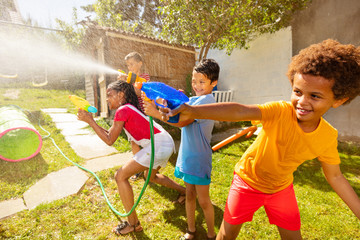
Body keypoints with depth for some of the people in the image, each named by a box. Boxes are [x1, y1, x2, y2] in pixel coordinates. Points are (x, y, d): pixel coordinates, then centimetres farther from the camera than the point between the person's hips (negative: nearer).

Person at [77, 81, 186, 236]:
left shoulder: (123, 110, -9)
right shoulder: (130, 108, 19)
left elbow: (109, 140, -8)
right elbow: (110, 133, 22)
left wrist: (89, 121, -3)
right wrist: (90, 119, 19)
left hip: (158, 145, -10)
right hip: (167, 143, 10)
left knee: (120, 176, -2)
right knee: (150, 176, 32)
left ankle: (133, 224, 11)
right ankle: (185, 191, 45)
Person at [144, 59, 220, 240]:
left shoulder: (206, 100, -18)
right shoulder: (193, 99, 9)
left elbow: (182, 122, -24)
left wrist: (156, 113, -22)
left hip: (199, 159, -7)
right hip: (187, 156, 8)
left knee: (203, 201, 9)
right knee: (189, 194, 20)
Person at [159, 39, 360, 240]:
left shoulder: (328, 137, -15)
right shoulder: (281, 111, -30)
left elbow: (335, 176, 0)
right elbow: (239, 111, -49)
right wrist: (193, 111, -62)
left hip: (282, 188, 4)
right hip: (248, 180, -3)